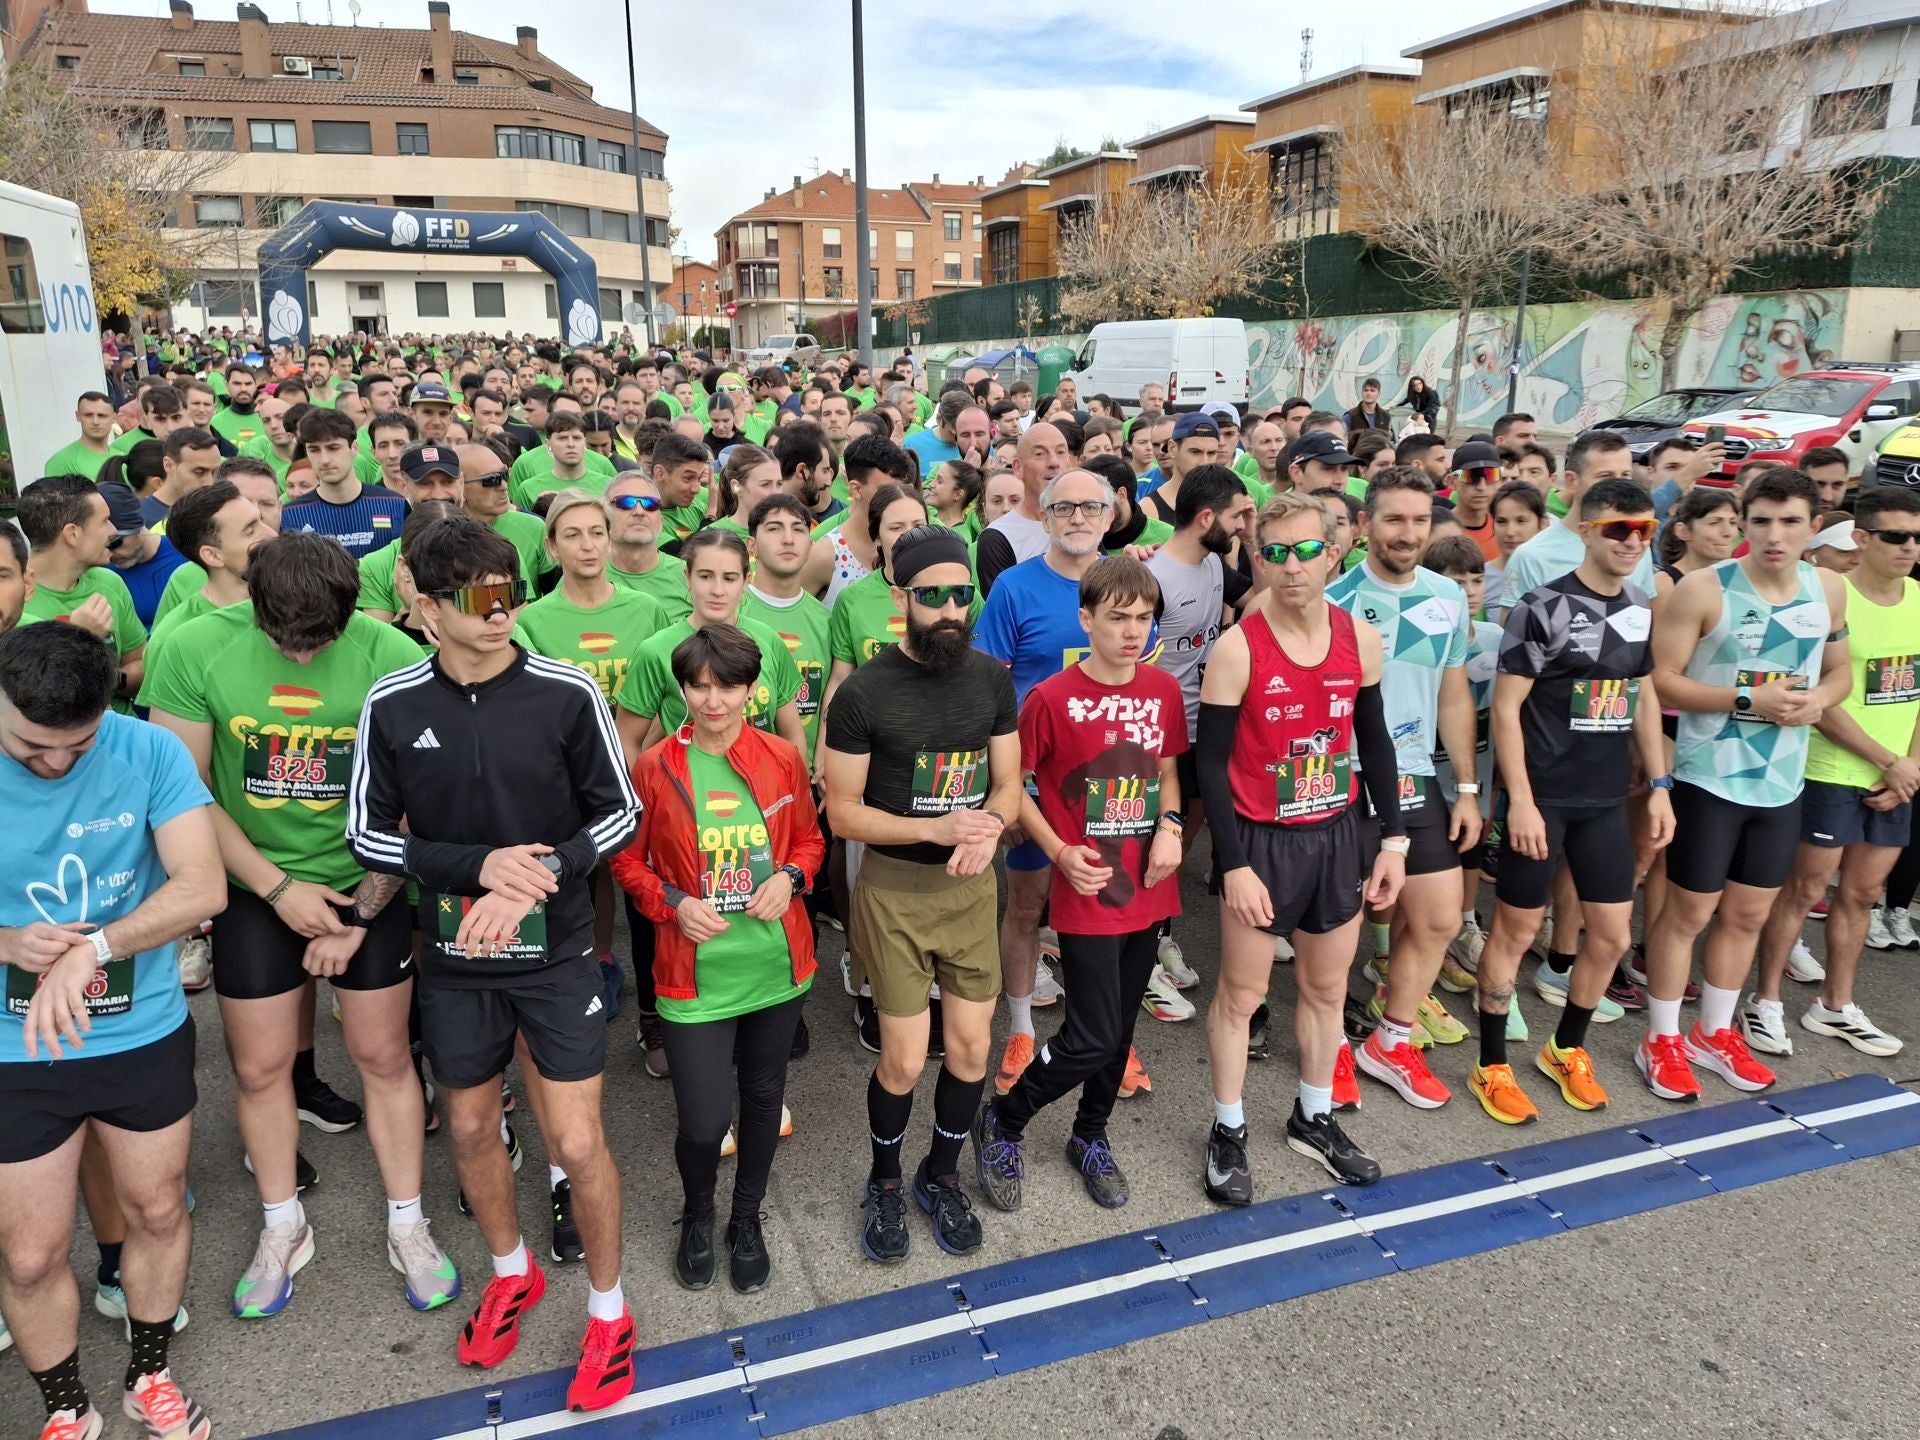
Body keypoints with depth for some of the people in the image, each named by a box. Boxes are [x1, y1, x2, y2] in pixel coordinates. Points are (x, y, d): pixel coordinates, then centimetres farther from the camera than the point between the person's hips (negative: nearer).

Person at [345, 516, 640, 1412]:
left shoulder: (567, 694, -13)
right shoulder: (392, 706, -8)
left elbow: (620, 813, -6)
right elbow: (369, 835, -3)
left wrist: (534, 878, -20)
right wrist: (481, 865, -18)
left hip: (557, 951, -2)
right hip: (455, 958, 3)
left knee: (576, 1144, 0)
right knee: (472, 1127, 19)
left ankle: (608, 1311, 26)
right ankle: (513, 1272, 46)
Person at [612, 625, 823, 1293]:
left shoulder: (783, 758, -3)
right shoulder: (654, 768, -8)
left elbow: (809, 838, 10)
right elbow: (628, 860, 3)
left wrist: (790, 877, -10)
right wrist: (673, 904, -14)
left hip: (777, 965, 3)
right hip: (694, 974, -2)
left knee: (763, 1096, 18)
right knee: (704, 1122, -1)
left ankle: (747, 1218, 43)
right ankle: (697, 1214, 34)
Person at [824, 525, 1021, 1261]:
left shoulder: (991, 677, 0)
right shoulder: (863, 691, -12)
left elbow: (1008, 782, 6)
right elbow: (842, 813, -10)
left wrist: (988, 828, -17)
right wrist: (937, 827, -22)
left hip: (972, 884, 4)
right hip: (894, 888, -4)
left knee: (972, 1044, 9)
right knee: (905, 1058, 0)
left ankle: (942, 1175, 35)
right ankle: (884, 1182, 30)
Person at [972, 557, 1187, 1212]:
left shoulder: (1164, 690, 1)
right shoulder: (1051, 698, -14)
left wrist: (1170, 826, -4)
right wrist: (1060, 852, -13)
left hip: (1148, 889, 5)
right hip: (1087, 895, -5)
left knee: (1120, 1029, 17)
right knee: (1092, 1038, -3)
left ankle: (1091, 1137, 40)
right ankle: (1001, 1122, 22)